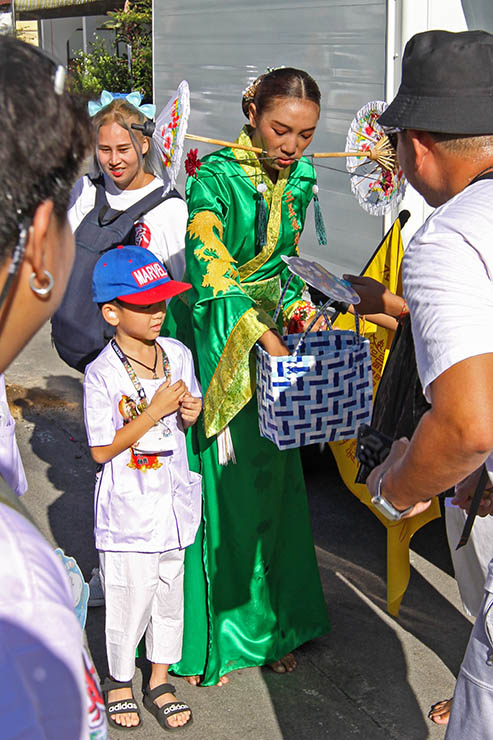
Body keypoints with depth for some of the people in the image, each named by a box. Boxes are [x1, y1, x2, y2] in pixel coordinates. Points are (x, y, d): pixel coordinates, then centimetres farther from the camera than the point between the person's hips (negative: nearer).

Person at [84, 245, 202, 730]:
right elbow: (102, 450, -16)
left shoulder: (178, 354, 0)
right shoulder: (102, 374, -17)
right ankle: (118, 681, 31)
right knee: (131, 597, 7)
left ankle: (159, 681, 33)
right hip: (128, 506, -5)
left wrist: (191, 412, -9)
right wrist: (155, 411, -21)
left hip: (173, 500, 5)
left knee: (170, 593, 16)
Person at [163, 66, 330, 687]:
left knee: (270, 483, 12)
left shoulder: (297, 178, 3)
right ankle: (208, 635, 17)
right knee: (216, 486, 0)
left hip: (268, 340, 6)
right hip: (213, 345, -6)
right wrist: (264, 337, -39)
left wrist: (303, 312, -2)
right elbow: (209, 269, -30)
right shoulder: (215, 178, -18)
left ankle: (267, 623, 27)